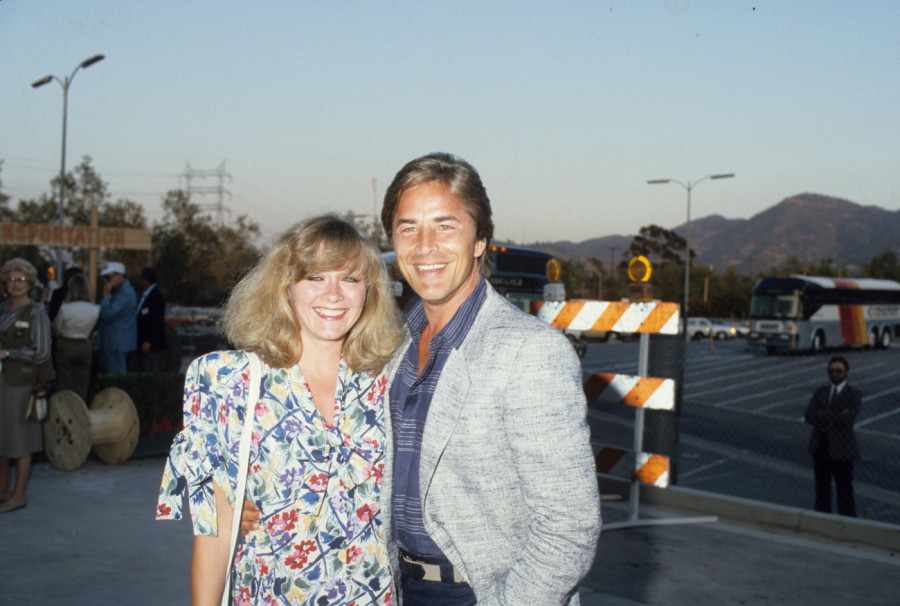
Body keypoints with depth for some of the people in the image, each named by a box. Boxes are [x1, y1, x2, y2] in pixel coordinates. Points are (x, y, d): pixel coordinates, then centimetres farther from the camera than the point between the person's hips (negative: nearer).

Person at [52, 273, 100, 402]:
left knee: (66, 384, 8)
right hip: (85, 348, 3)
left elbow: (56, 331, -4)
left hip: (65, 347, -3)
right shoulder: (95, 310, -10)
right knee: (82, 386, 11)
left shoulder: (64, 308, -18)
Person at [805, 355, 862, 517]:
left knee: (844, 491, 0)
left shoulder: (853, 394, -3)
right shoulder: (820, 392, 10)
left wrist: (823, 416, -11)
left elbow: (847, 419, -19)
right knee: (822, 489, 13)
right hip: (820, 447, 5)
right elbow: (809, 416, -5)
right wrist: (834, 417, -16)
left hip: (840, 449, -4)